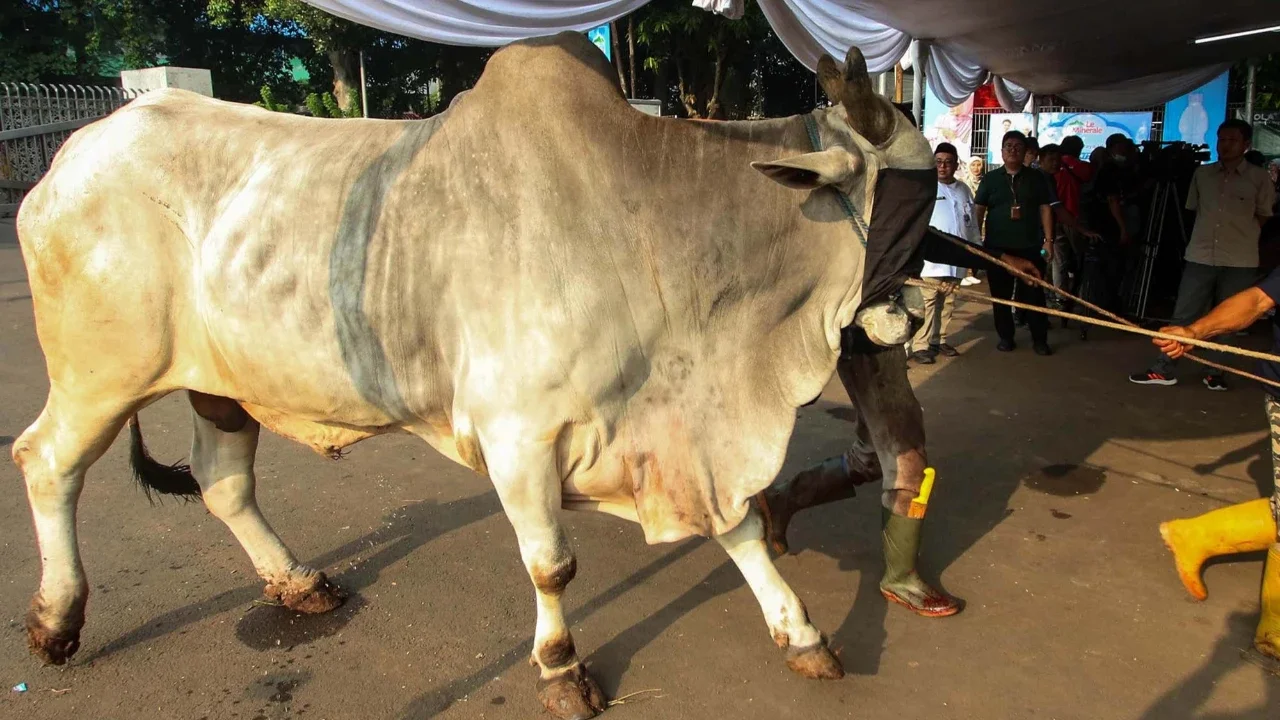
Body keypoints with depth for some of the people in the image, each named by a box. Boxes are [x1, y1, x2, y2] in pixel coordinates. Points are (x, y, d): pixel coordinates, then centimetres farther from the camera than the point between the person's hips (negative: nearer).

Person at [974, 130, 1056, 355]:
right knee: (1001, 294, 6)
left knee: (1034, 293, 2)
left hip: (1030, 246, 0)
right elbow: (978, 210, 4)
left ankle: (1039, 339, 11)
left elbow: (1045, 209, 6)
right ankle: (1005, 337, 18)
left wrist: (1048, 240, -1)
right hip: (997, 246, 0)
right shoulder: (991, 178, 6)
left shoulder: (1036, 178, 7)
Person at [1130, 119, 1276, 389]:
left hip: (1240, 261, -2)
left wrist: (1240, 237, 8)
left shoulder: (1259, 178, 0)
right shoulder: (1202, 173, 8)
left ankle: (1216, 372, 16)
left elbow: (1263, 217, 9)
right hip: (1200, 257, 2)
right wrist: (1206, 235, 12)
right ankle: (1164, 369, 4)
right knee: (1183, 315, 1)